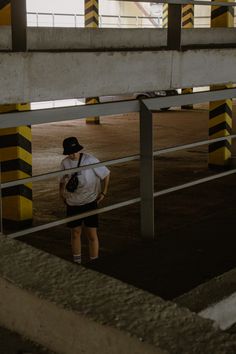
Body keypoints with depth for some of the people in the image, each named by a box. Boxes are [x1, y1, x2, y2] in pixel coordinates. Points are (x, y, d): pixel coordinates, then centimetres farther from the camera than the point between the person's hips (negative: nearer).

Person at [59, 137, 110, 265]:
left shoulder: (89, 160, -13)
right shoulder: (65, 163, 0)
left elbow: (106, 174, -5)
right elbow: (62, 180, 17)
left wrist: (103, 192, -6)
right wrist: (62, 192, 6)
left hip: (90, 202, -4)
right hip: (72, 204, 4)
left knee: (92, 234, 0)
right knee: (75, 233, 13)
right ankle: (76, 262, 27)